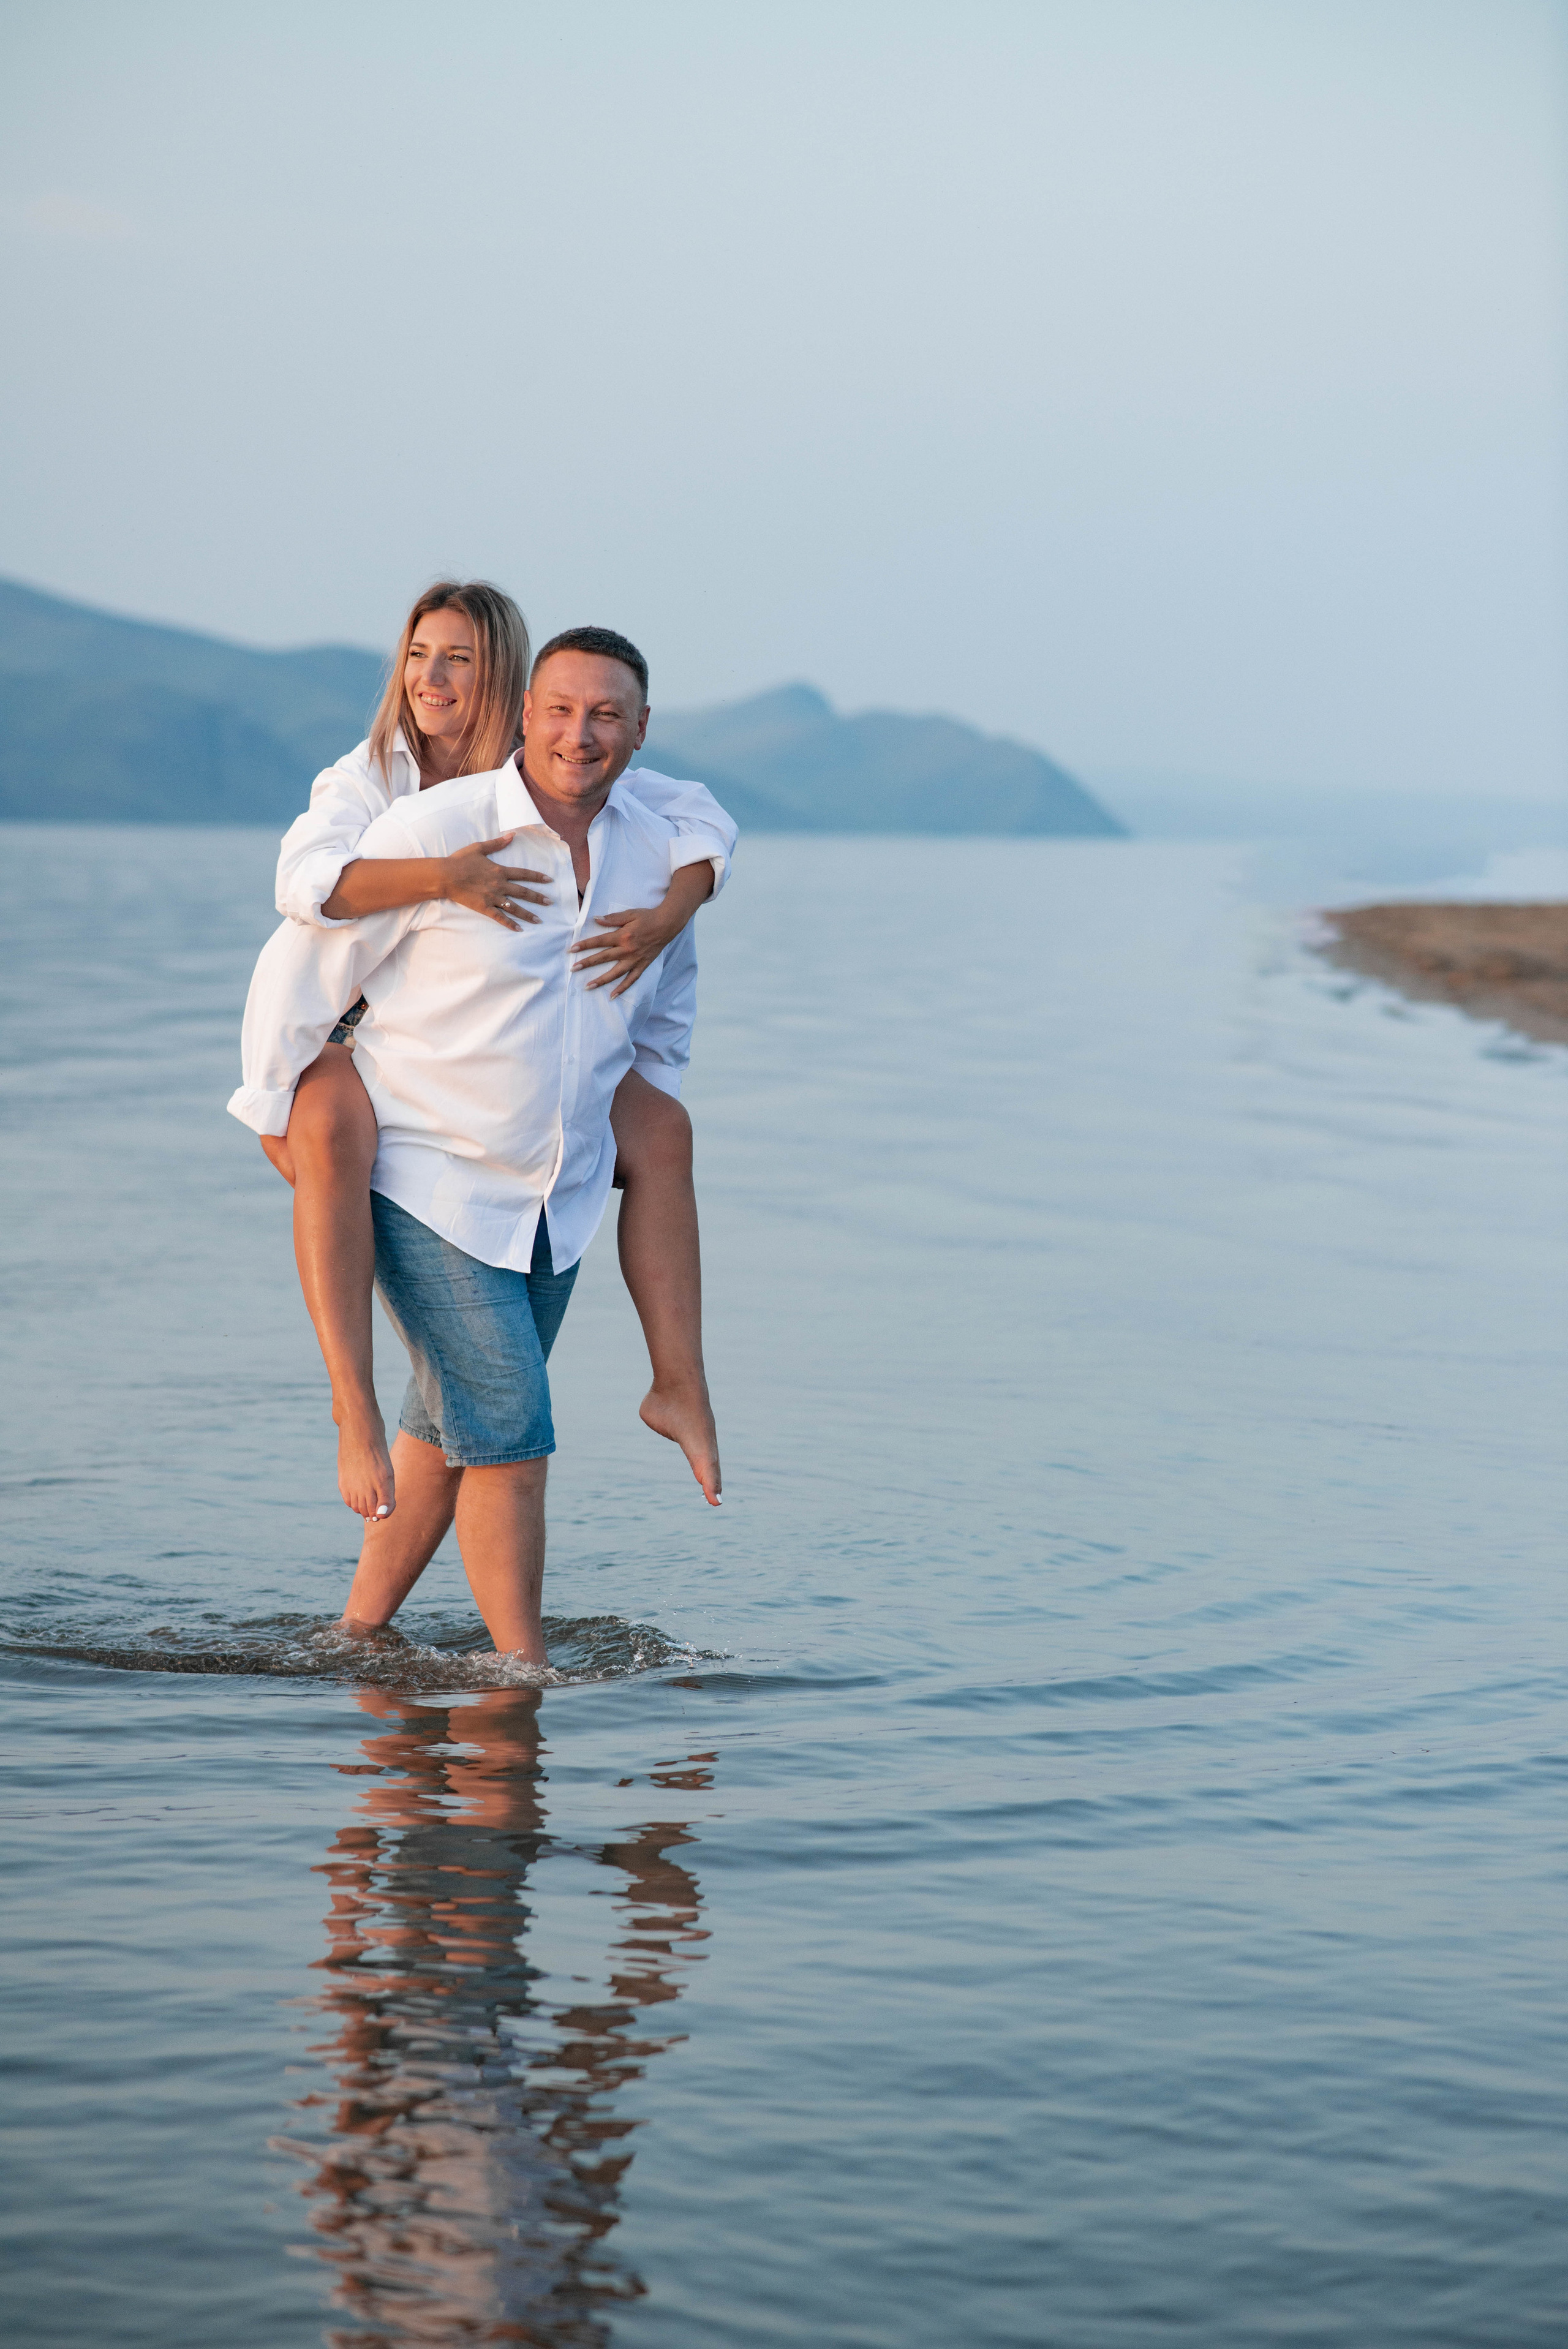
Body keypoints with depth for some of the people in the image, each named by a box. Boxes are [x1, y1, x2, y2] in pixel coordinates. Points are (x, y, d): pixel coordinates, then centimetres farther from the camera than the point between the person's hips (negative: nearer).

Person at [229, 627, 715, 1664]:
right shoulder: (433, 828, -18)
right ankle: (523, 1666, -2)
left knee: (453, 1424, 14)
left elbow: (666, 1006, 20)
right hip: (427, 1181, -6)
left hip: (560, 1194, 6)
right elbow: (302, 967, -8)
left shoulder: (656, 852, -1)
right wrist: (280, 1112, 0)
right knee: (509, 1427, -12)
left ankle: (360, 1630, 28)